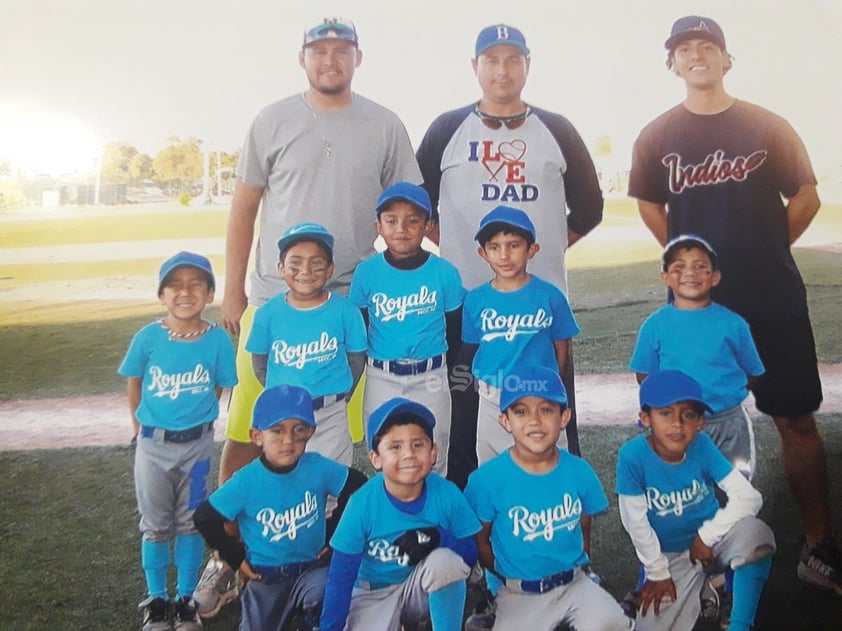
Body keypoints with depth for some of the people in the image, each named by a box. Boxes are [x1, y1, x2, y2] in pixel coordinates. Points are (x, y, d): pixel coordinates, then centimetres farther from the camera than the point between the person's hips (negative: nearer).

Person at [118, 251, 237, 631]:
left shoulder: (218, 340, -13)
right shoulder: (147, 338, -12)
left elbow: (217, 389, 0)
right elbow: (134, 386, 2)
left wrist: (193, 424, 2)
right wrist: (143, 429, 5)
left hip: (197, 445, 0)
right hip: (153, 445, 0)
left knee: (190, 523, 12)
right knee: (156, 526, 12)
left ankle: (186, 600, 28)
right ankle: (156, 600, 29)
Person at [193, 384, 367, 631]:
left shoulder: (319, 468, -14)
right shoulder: (245, 482, -17)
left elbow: (358, 487, 0)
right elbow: (204, 519, -6)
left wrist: (333, 533, 1)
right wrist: (236, 557, -3)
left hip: (312, 568, 0)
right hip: (266, 576, 1)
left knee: (325, 591, -30)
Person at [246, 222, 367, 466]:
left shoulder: (344, 311, -9)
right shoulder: (268, 314, -6)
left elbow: (356, 360, 0)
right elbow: (260, 365, 5)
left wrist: (338, 396, -2)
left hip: (330, 416, -1)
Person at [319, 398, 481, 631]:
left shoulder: (447, 495, -20)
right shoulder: (362, 504, -21)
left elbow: (471, 553, -11)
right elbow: (341, 576, -13)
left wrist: (439, 536, -30)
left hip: (424, 591, 0)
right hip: (375, 593, 0)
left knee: (445, 560, -31)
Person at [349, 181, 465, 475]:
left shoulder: (445, 273, -6)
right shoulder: (366, 272, -5)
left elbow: (455, 329, 4)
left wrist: (437, 364, 4)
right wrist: (374, 361, 3)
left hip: (431, 379, 0)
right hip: (381, 379, 1)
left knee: (432, 461, 9)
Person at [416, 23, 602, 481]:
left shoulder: (557, 131, 9)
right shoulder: (447, 130, 5)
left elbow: (588, 208, 14)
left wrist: (548, 245, 7)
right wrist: (454, 245, 4)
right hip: (465, 301, 0)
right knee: (465, 417, 6)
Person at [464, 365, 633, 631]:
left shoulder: (580, 471, -5)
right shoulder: (487, 479, -14)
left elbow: (583, 530, 9)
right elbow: (479, 541, -1)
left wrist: (577, 571, 3)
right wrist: (509, 580, -2)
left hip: (574, 582, 2)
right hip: (518, 594, -2)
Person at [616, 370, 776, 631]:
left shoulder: (702, 446, -19)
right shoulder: (632, 456, -25)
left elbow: (749, 497, -19)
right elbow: (636, 523, -15)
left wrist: (706, 535, -20)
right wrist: (658, 572, -7)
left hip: (711, 535, 0)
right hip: (669, 553, 0)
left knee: (756, 533, -32)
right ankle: (703, 588, 18)